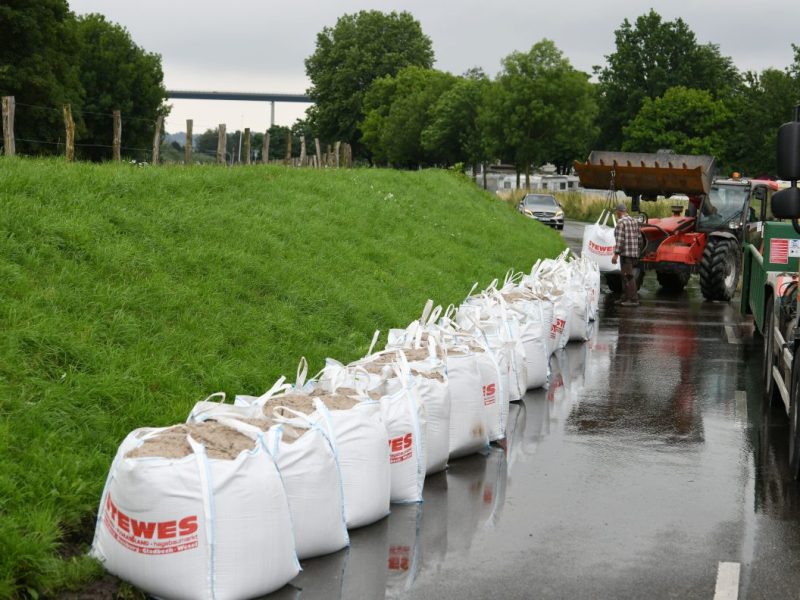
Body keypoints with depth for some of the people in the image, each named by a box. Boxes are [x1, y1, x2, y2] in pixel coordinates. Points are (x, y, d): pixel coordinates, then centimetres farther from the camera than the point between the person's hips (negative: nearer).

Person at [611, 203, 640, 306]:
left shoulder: (621, 222, -11)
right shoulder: (634, 221, 15)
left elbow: (620, 239, -18)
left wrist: (616, 254, -18)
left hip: (625, 253, -9)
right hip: (634, 253, 9)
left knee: (628, 276, -8)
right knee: (625, 276, 16)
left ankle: (634, 299, -10)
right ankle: (625, 298, 19)